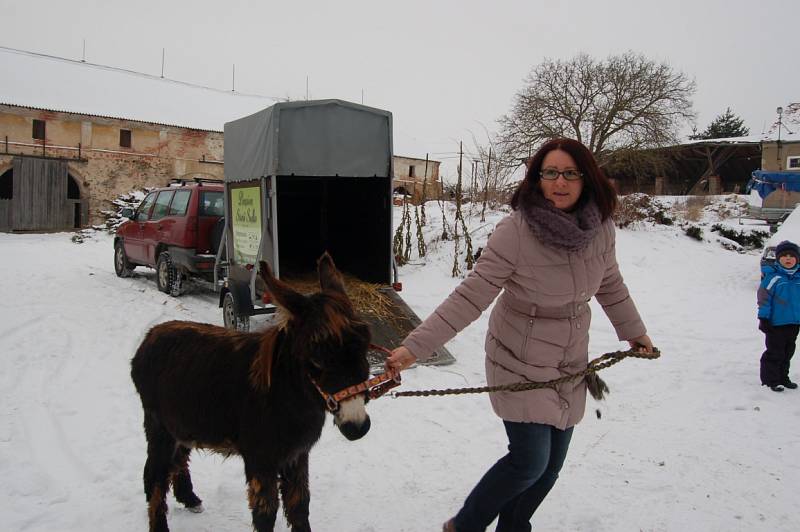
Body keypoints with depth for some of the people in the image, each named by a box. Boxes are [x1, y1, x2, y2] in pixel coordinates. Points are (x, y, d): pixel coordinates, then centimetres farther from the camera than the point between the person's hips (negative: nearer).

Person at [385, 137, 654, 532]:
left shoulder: (600, 228, -8)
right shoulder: (514, 231, -25)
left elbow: (610, 285, 11)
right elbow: (470, 297, -26)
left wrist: (633, 331, 24)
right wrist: (415, 347, -33)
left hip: (570, 362, 6)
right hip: (519, 361, -6)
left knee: (551, 464, 13)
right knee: (530, 461, -6)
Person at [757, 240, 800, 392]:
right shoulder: (772, 277, -13)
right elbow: (764, 299, -11)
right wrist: (764, 318, -12)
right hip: (776, 323, -6)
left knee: (788, 353, 17)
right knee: (775, 353, 0)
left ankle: (783, 377, 30)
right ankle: (771, 380, 11)